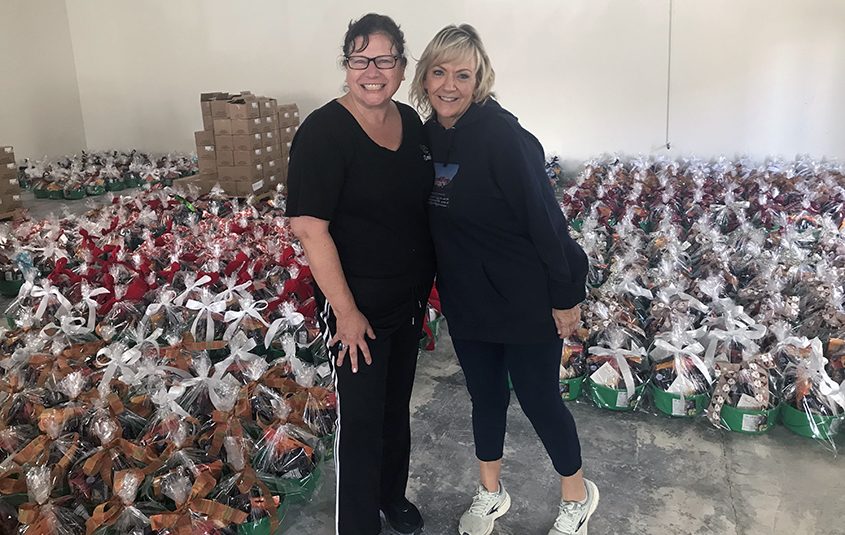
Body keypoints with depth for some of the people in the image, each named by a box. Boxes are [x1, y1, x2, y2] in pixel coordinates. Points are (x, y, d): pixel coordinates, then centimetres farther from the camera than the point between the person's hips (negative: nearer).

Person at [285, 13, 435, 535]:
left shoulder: (411, 122, 3)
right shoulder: (324, 132, -19)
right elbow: (310, 227, -22)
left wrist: (429, 279, 12)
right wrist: (346, 311, -21)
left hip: (411, 296, 7)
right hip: (359, 303, -7)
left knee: (398, 403, 22)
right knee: (362, 418, 6)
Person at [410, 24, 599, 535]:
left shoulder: (502, 136, -21)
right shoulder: (429, 134, 0)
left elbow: (546, 220, -20)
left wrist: (566, 296, -16)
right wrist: (440, 281, 11)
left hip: (525, 300, -6)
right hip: (466, 298, 6)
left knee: (539, 398, 10)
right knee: (485, 394, 20)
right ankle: (490, 493, 42)